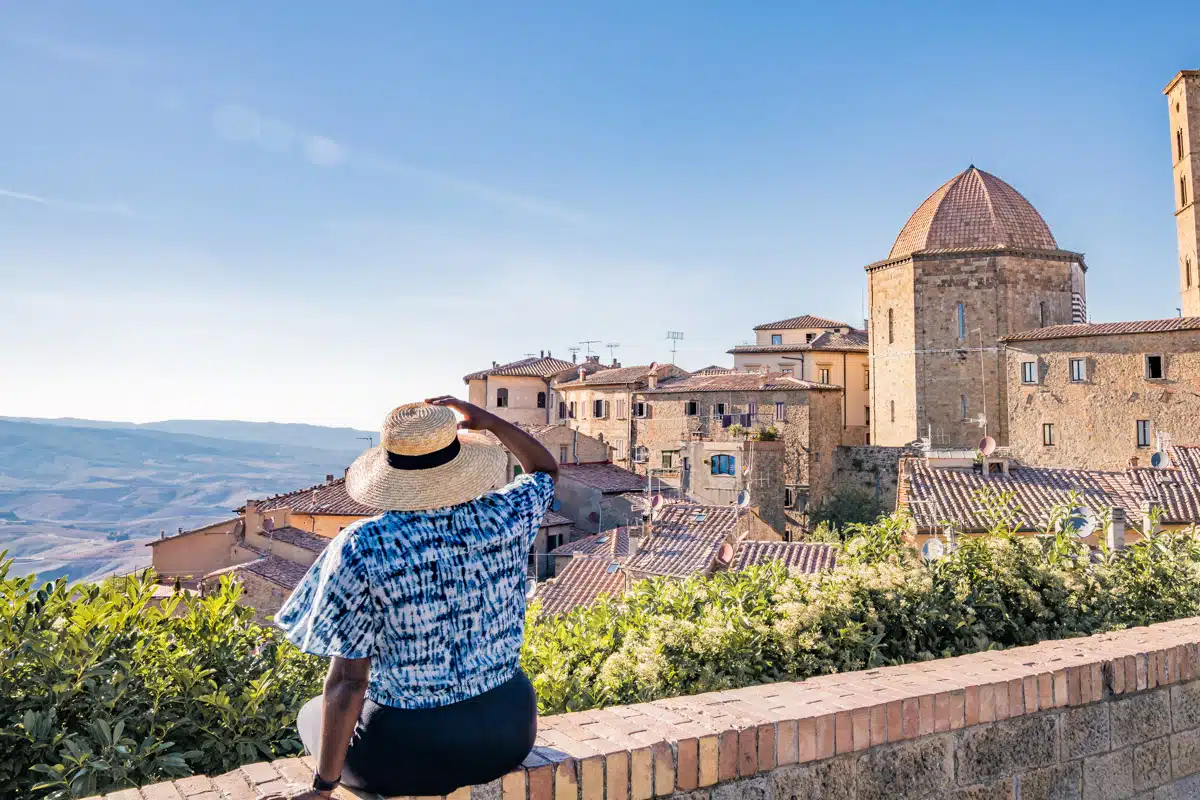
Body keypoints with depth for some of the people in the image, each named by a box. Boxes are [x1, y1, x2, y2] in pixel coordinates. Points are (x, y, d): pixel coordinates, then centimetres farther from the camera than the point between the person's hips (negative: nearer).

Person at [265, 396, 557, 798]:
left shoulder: (363, 547, -21)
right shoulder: (504, 518, -11)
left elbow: (347, 679, -19)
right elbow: (546, 470, 11)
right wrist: (488, 421, 1)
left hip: (409, 752, -3)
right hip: (507, 731, 3)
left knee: (314, 714, 29)